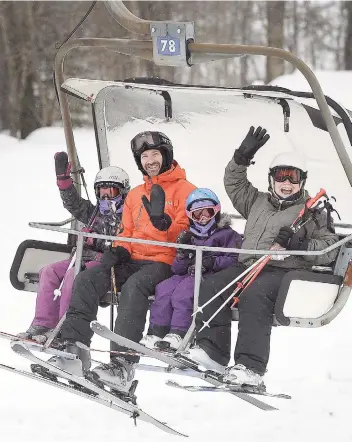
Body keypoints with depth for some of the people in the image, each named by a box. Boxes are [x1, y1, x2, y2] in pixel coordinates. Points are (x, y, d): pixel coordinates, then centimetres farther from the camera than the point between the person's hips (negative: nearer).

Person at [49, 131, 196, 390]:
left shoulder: (184, 190, 2)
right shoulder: (135, 195, 23)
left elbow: (187, 235, -8)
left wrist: (163, 222, -26)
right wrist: (119, 250, 3)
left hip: (165, 264, -7)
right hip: (133, 260, 7)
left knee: (134, 286, -37)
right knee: (87, 279, -17)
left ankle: (123, 365, -44)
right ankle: (74, 347, -25)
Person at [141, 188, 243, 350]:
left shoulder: (227, 235, 8)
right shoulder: (189, 237, 24)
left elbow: (234, 260, -6)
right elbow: (177, 269, 18)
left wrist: (213, 262, -18)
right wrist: (183, 253, -2)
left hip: (211, 276, -6)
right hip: (188, 276, 6)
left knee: (184, 290, -33)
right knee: (164, 288, -22)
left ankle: (177, 335, -40)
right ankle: (156, 333, -27)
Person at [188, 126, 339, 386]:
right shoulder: (258, 202, 26)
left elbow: (330, 249, 2)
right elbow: (234, 183, 33)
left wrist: (299, 244, -14)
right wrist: (243, 157, 17)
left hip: (284, 270, -6)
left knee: (254, 295, -37)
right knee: (211, 286, -20)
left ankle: (251, 367, -44)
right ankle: (213, 350, -21)